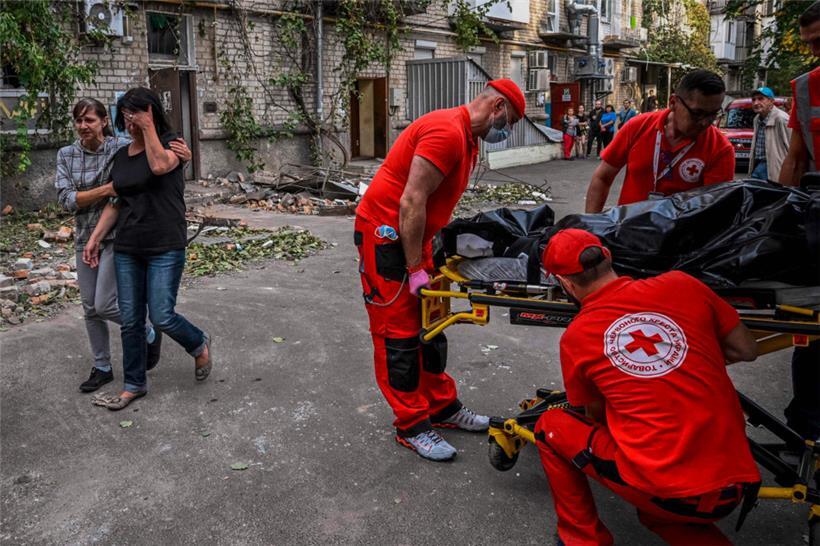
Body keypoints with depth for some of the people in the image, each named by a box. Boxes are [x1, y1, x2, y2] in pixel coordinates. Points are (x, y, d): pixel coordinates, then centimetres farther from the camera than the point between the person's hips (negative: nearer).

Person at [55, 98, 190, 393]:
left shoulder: (123, 147, -11)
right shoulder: (66, 155, 0)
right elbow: (66, 199, -9)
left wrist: (183, 155, -34)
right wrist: (107, 188, -22)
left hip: (118, 236, -5)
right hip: (85, 238, 5)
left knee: (105, 305, -7)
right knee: (90, 308, 11)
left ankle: (148, 334, 21)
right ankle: (102, 368, 27)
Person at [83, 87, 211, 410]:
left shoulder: (170, 143, -4)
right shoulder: (121, 155, 11)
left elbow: (160, 166, -28)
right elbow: (115, 203, 15)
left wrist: (148, 128, -19)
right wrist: (95, 238, 8)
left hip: (165, 249, -5)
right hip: (127, 250, 6)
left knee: (161, 317, -7)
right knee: (130, 320, 7)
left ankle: (199, 344, 23)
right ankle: (134, 385, 21)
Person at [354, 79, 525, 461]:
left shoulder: (467, 139, 13)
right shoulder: (447, 131, -21)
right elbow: (411, 203, -25)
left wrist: (438, 254, 9)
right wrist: (415, 269, -20)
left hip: (413, 236, 10)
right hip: (385, 234, -10)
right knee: (399, 332, -3)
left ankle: (442, 406, 26)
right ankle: (412, 426, 7)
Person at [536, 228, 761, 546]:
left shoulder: (575, 339, -5)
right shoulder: (681, 284, -2)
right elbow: (747, 351, 10)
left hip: (666, 493, -4)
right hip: (737, 486, 4)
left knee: (550, 427, 16)